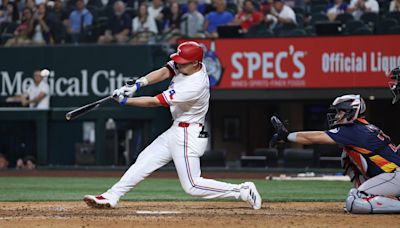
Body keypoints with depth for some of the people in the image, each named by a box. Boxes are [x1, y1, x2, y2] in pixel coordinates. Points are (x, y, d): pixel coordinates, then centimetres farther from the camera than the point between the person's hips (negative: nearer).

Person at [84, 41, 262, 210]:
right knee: (144, 160, 9)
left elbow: (156, 102, -24)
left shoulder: (195, 86, -28)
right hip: (176, 131, 9)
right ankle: (110, 197, 13)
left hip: (188, 135, -9)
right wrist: (138, 84, -25)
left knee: (192, 186, -8)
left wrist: (125, 101, -18)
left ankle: (243, 191, -4)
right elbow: (163, 72, -8)